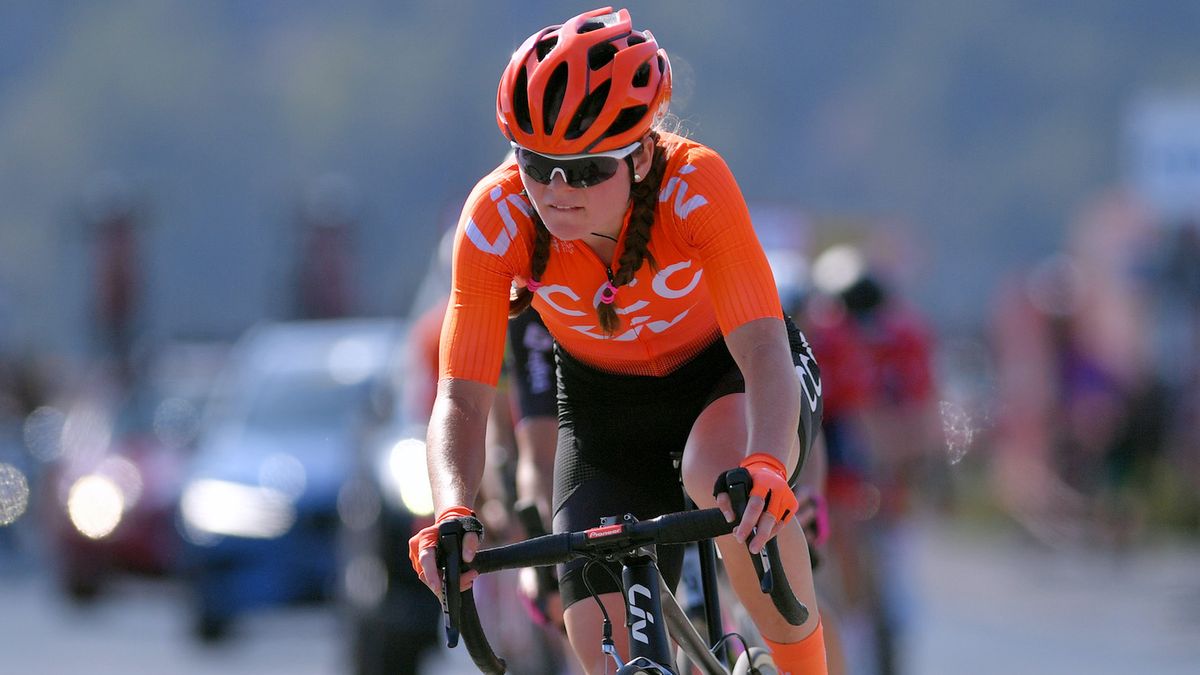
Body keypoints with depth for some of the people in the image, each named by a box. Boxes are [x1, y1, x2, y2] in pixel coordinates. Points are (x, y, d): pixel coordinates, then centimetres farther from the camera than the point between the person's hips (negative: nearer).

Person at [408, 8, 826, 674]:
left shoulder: (694, 185, -33)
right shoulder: (497, 218, -27)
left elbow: (763, 351, -40)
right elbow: (461, 397, -27)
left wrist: (765, 467, -59)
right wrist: (452, 515, -47)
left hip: (723, 372, -3)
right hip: (606, 406, 3)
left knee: (725, 482, -38)